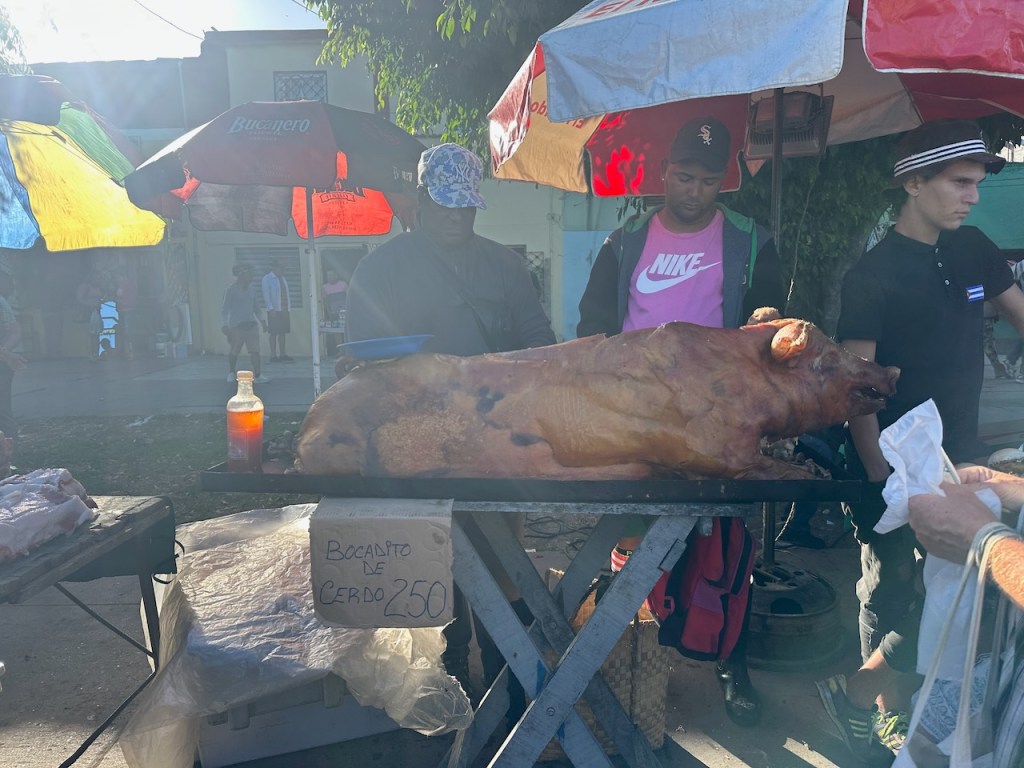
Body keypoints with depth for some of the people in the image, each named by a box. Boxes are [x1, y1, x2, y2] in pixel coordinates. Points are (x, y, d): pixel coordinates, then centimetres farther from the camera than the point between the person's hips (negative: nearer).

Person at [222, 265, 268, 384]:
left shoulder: (252, 288, 10)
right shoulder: (231, 290, -6)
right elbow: (225, 309, -6)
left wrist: (262, 320, 14)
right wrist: (224, 325, -13)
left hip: (251, 324, 4)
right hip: (236, 325, -4)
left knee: (255, 351, -5)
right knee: (234, 352, 6)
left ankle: (257, 375, -5)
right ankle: (231, 372, 29)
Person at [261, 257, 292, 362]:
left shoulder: (282, 278, 17)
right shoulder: (267, 278, -3)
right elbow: (266, 295, -9)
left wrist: (288, 307, 8)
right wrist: (271, 309, -16)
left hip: (284, 310, 6)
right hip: (274, 310, -6)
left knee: (283, 332, 9)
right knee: (274, 333, -3)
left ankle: (282, 354, 15)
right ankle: (273, 356, 1)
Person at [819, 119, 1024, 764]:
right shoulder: (874, 274, -12)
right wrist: (879, 475, -19)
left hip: (960, 459, 6)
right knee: (891, 596, 2)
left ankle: (890, 711, 26)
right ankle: (861, 694, 24)